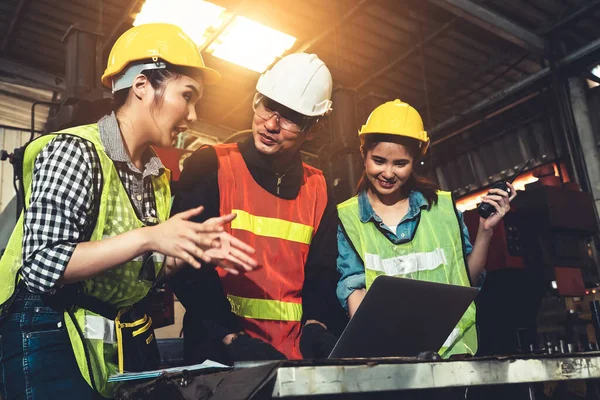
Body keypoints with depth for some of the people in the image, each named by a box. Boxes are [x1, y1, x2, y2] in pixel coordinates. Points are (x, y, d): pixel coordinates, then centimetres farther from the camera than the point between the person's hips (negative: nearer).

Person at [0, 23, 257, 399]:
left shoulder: (157, 175, 7)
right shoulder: (75, 151, -16)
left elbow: (143, 273, 10)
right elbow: (42, 267, -24)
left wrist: (194, 245, -6)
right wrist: (147, 237, -29)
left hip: (127, 339, 7)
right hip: (51, 338, -7)